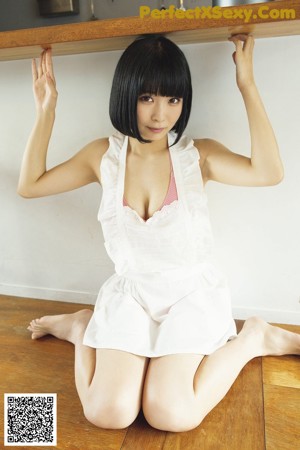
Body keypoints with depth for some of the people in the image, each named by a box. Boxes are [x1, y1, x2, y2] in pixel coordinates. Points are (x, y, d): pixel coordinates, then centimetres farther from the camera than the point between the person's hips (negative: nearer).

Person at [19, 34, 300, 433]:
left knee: (171, 416, -18)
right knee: (106, 414, -14)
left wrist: (247, 86, -21)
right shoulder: (104, 155, -3)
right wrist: (46, 110, -5)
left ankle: (251, 339, 7)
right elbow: (30, 185, 2)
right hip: (129, 294, 2)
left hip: (191, 293, -1)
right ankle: (81, 329, 16)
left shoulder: (197, 155, -9)